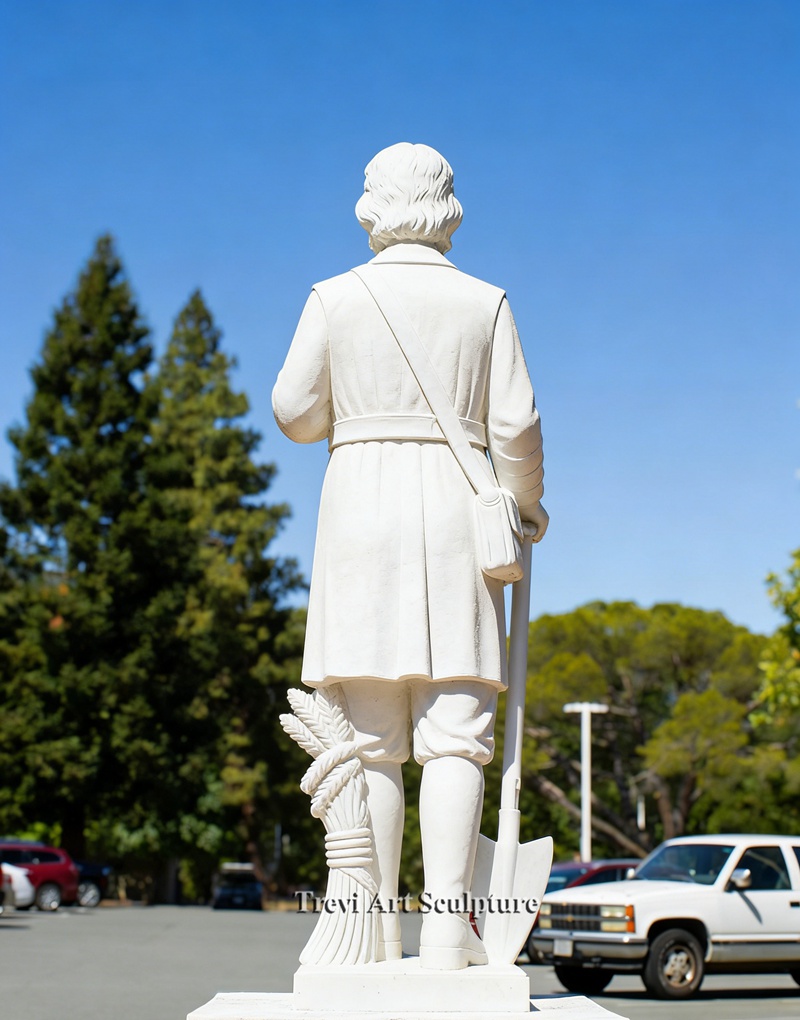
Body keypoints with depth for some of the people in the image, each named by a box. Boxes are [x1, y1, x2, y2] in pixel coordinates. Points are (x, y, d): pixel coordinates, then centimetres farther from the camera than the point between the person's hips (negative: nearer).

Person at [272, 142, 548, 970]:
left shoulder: (334, 299, 4)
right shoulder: (485, 302, 6)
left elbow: (295, 414, 4)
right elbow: (516, 425, 1)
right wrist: (527, 503, 18)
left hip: (359, 505, 0)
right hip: (454, 512, 0)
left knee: (369, 739, 1)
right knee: (454, 735, -3)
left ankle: (376, 930, -2)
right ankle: (446, 930, -11)